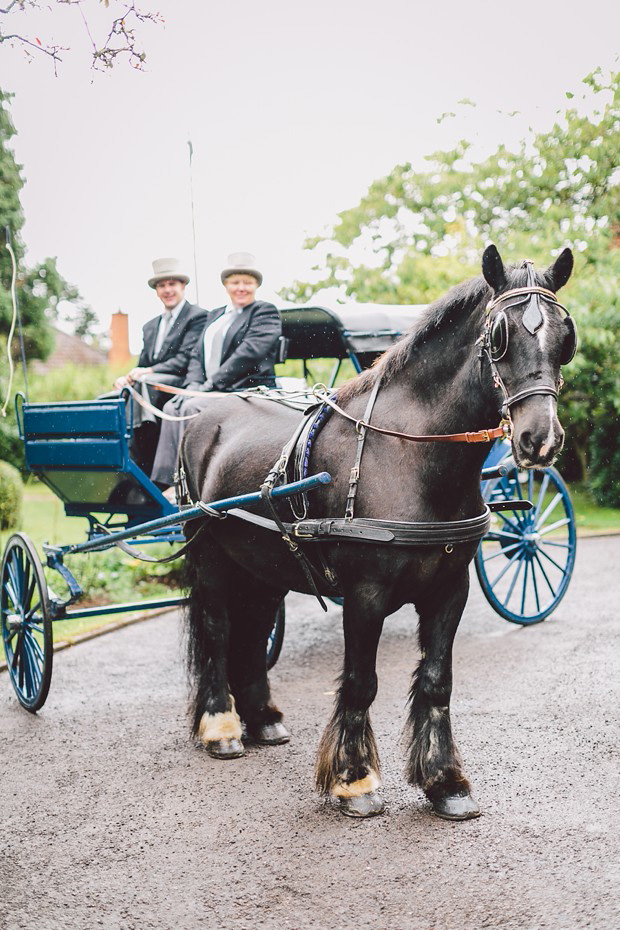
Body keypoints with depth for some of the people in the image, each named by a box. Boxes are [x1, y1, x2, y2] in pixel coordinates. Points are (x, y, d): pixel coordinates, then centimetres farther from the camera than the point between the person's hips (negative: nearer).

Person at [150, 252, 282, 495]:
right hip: (213, 392, 7)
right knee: (172, 407, -18)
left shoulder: (265, 312, 1)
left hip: (248, 390, -7)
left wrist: (211, 384, -17)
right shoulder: (215, 316, 24)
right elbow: (198, 355, 17)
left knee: (192, 407, -28)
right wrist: (193, 385, -4)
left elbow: (249, 352, -13)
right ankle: (166, 482, -23)